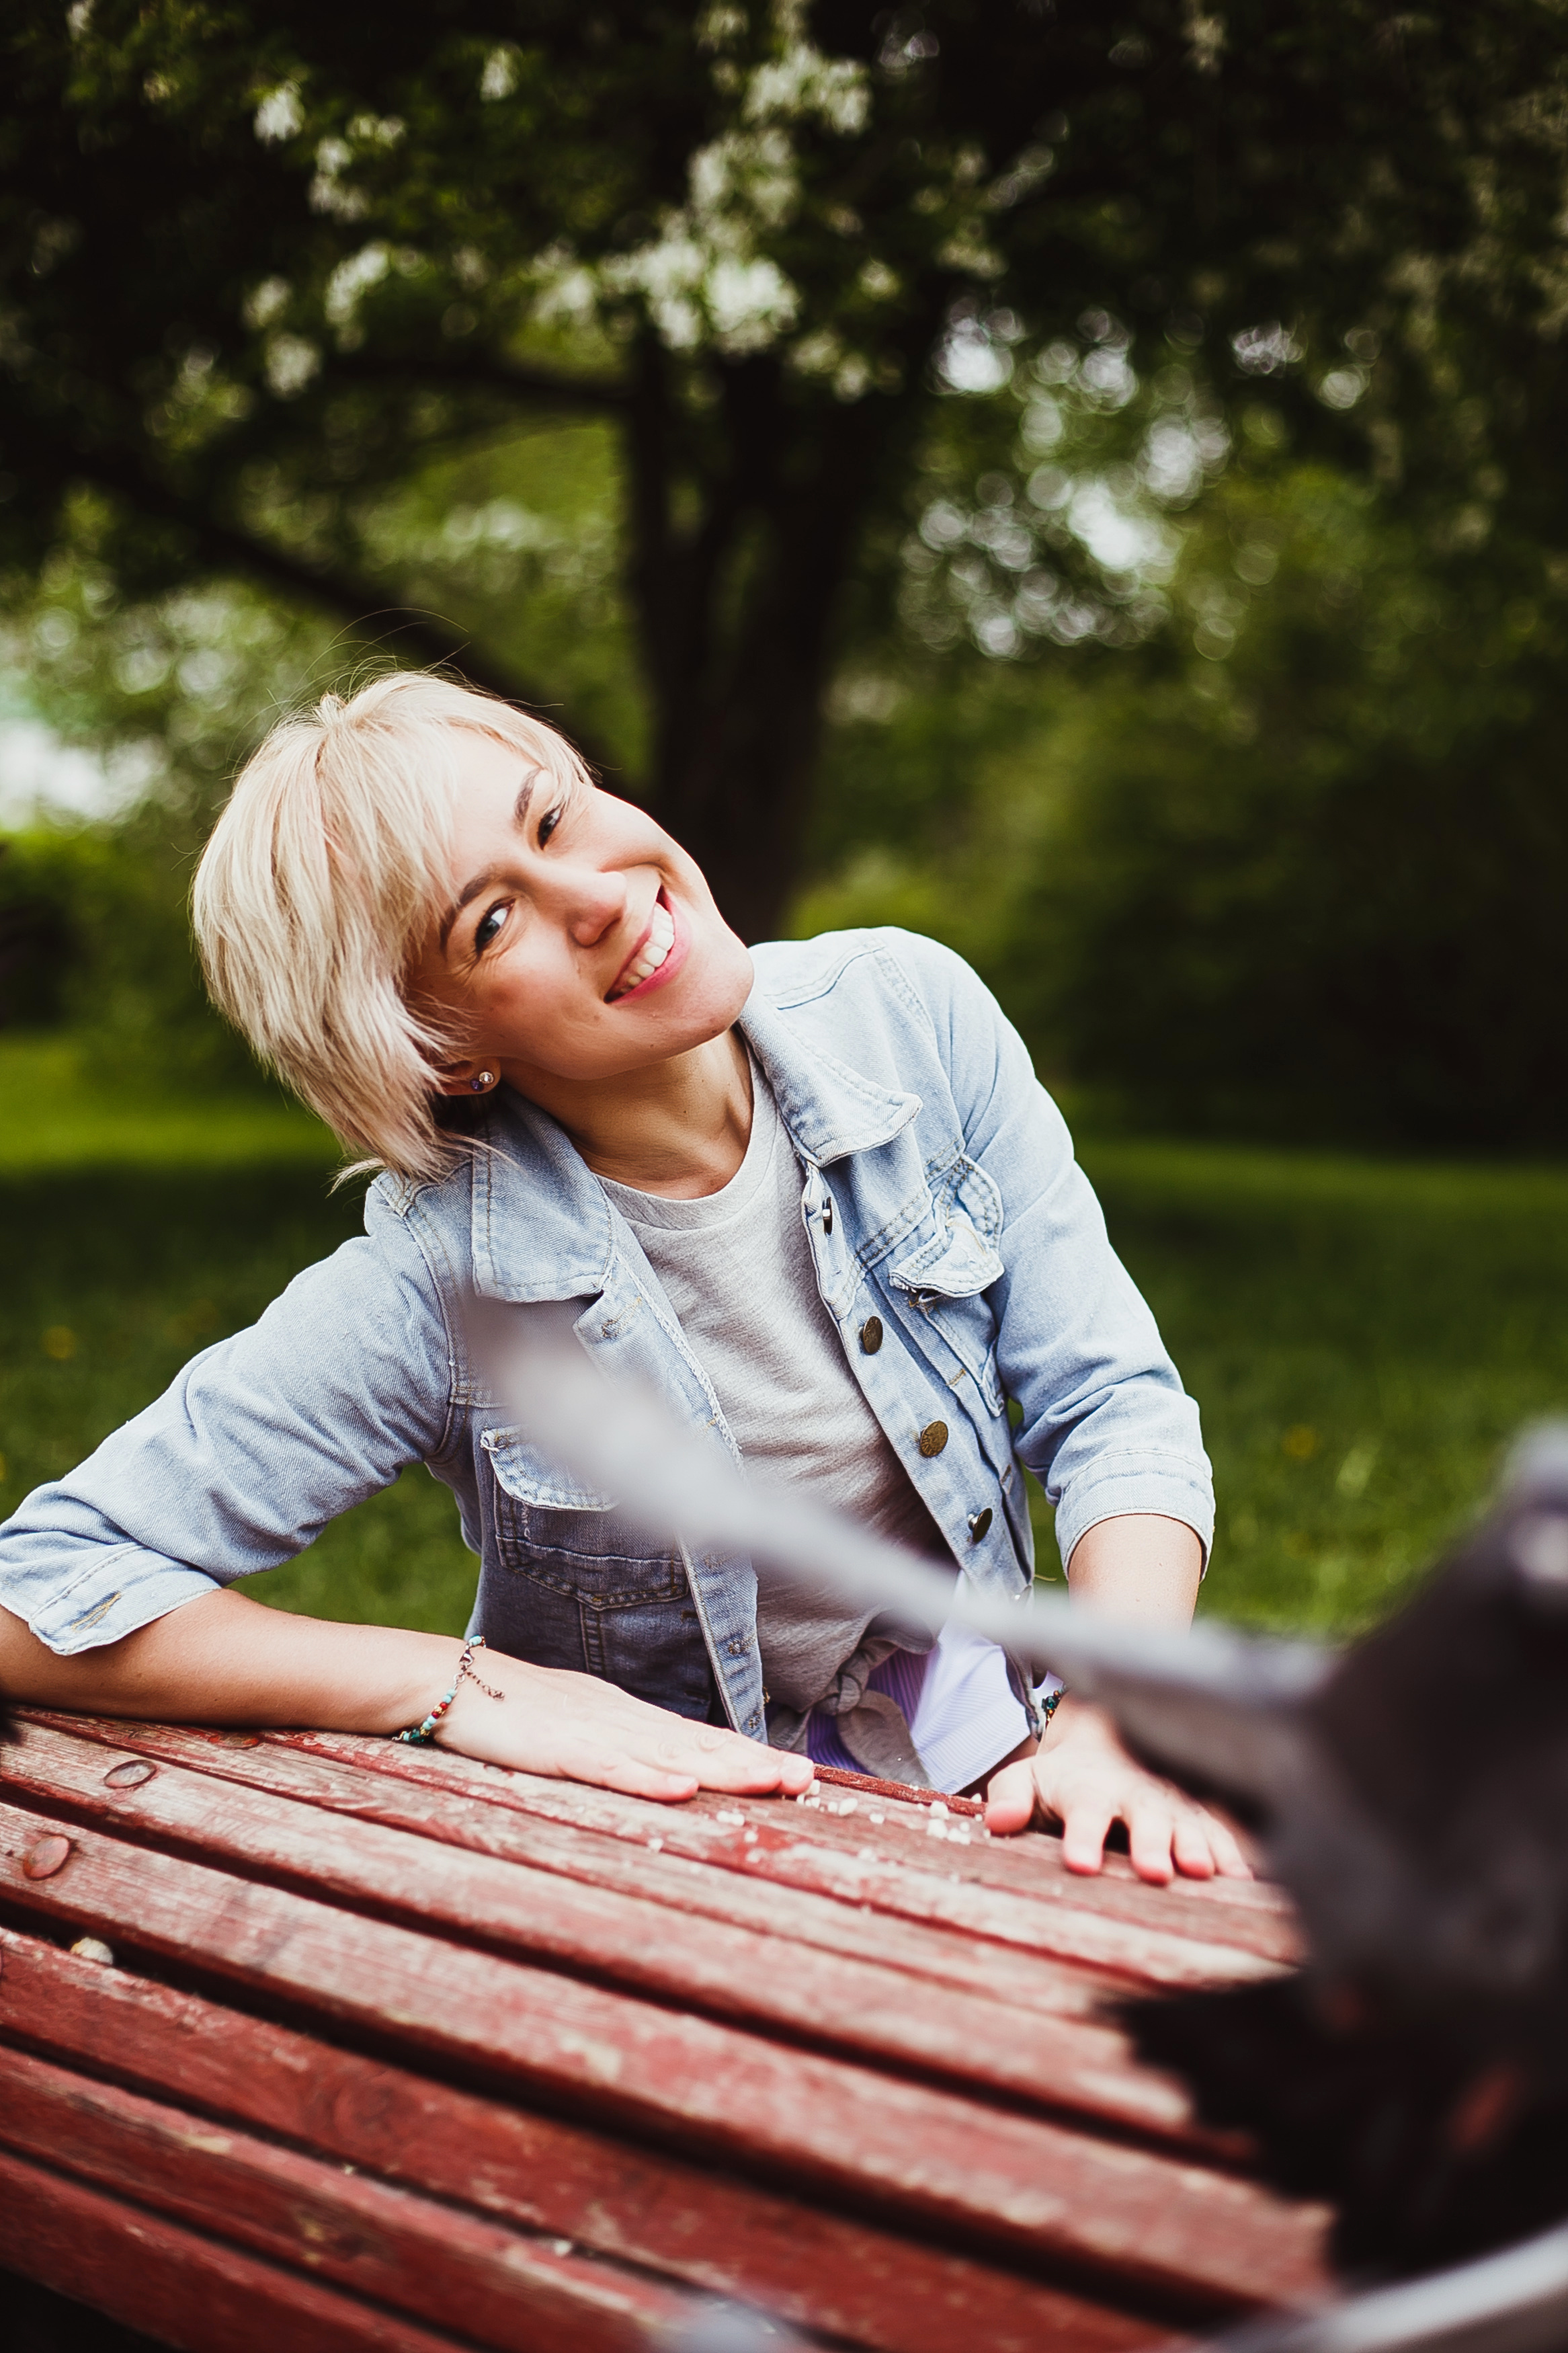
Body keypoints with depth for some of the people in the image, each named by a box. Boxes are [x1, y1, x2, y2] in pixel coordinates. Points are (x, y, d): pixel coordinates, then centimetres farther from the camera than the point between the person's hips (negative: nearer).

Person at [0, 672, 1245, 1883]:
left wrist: (1116, 1719, -24)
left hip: (975, 1749, 4)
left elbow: (1113, 1404, -6)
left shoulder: (910, 1013, -11)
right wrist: (464, 1685, -24)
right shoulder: (439, 1285, -22)